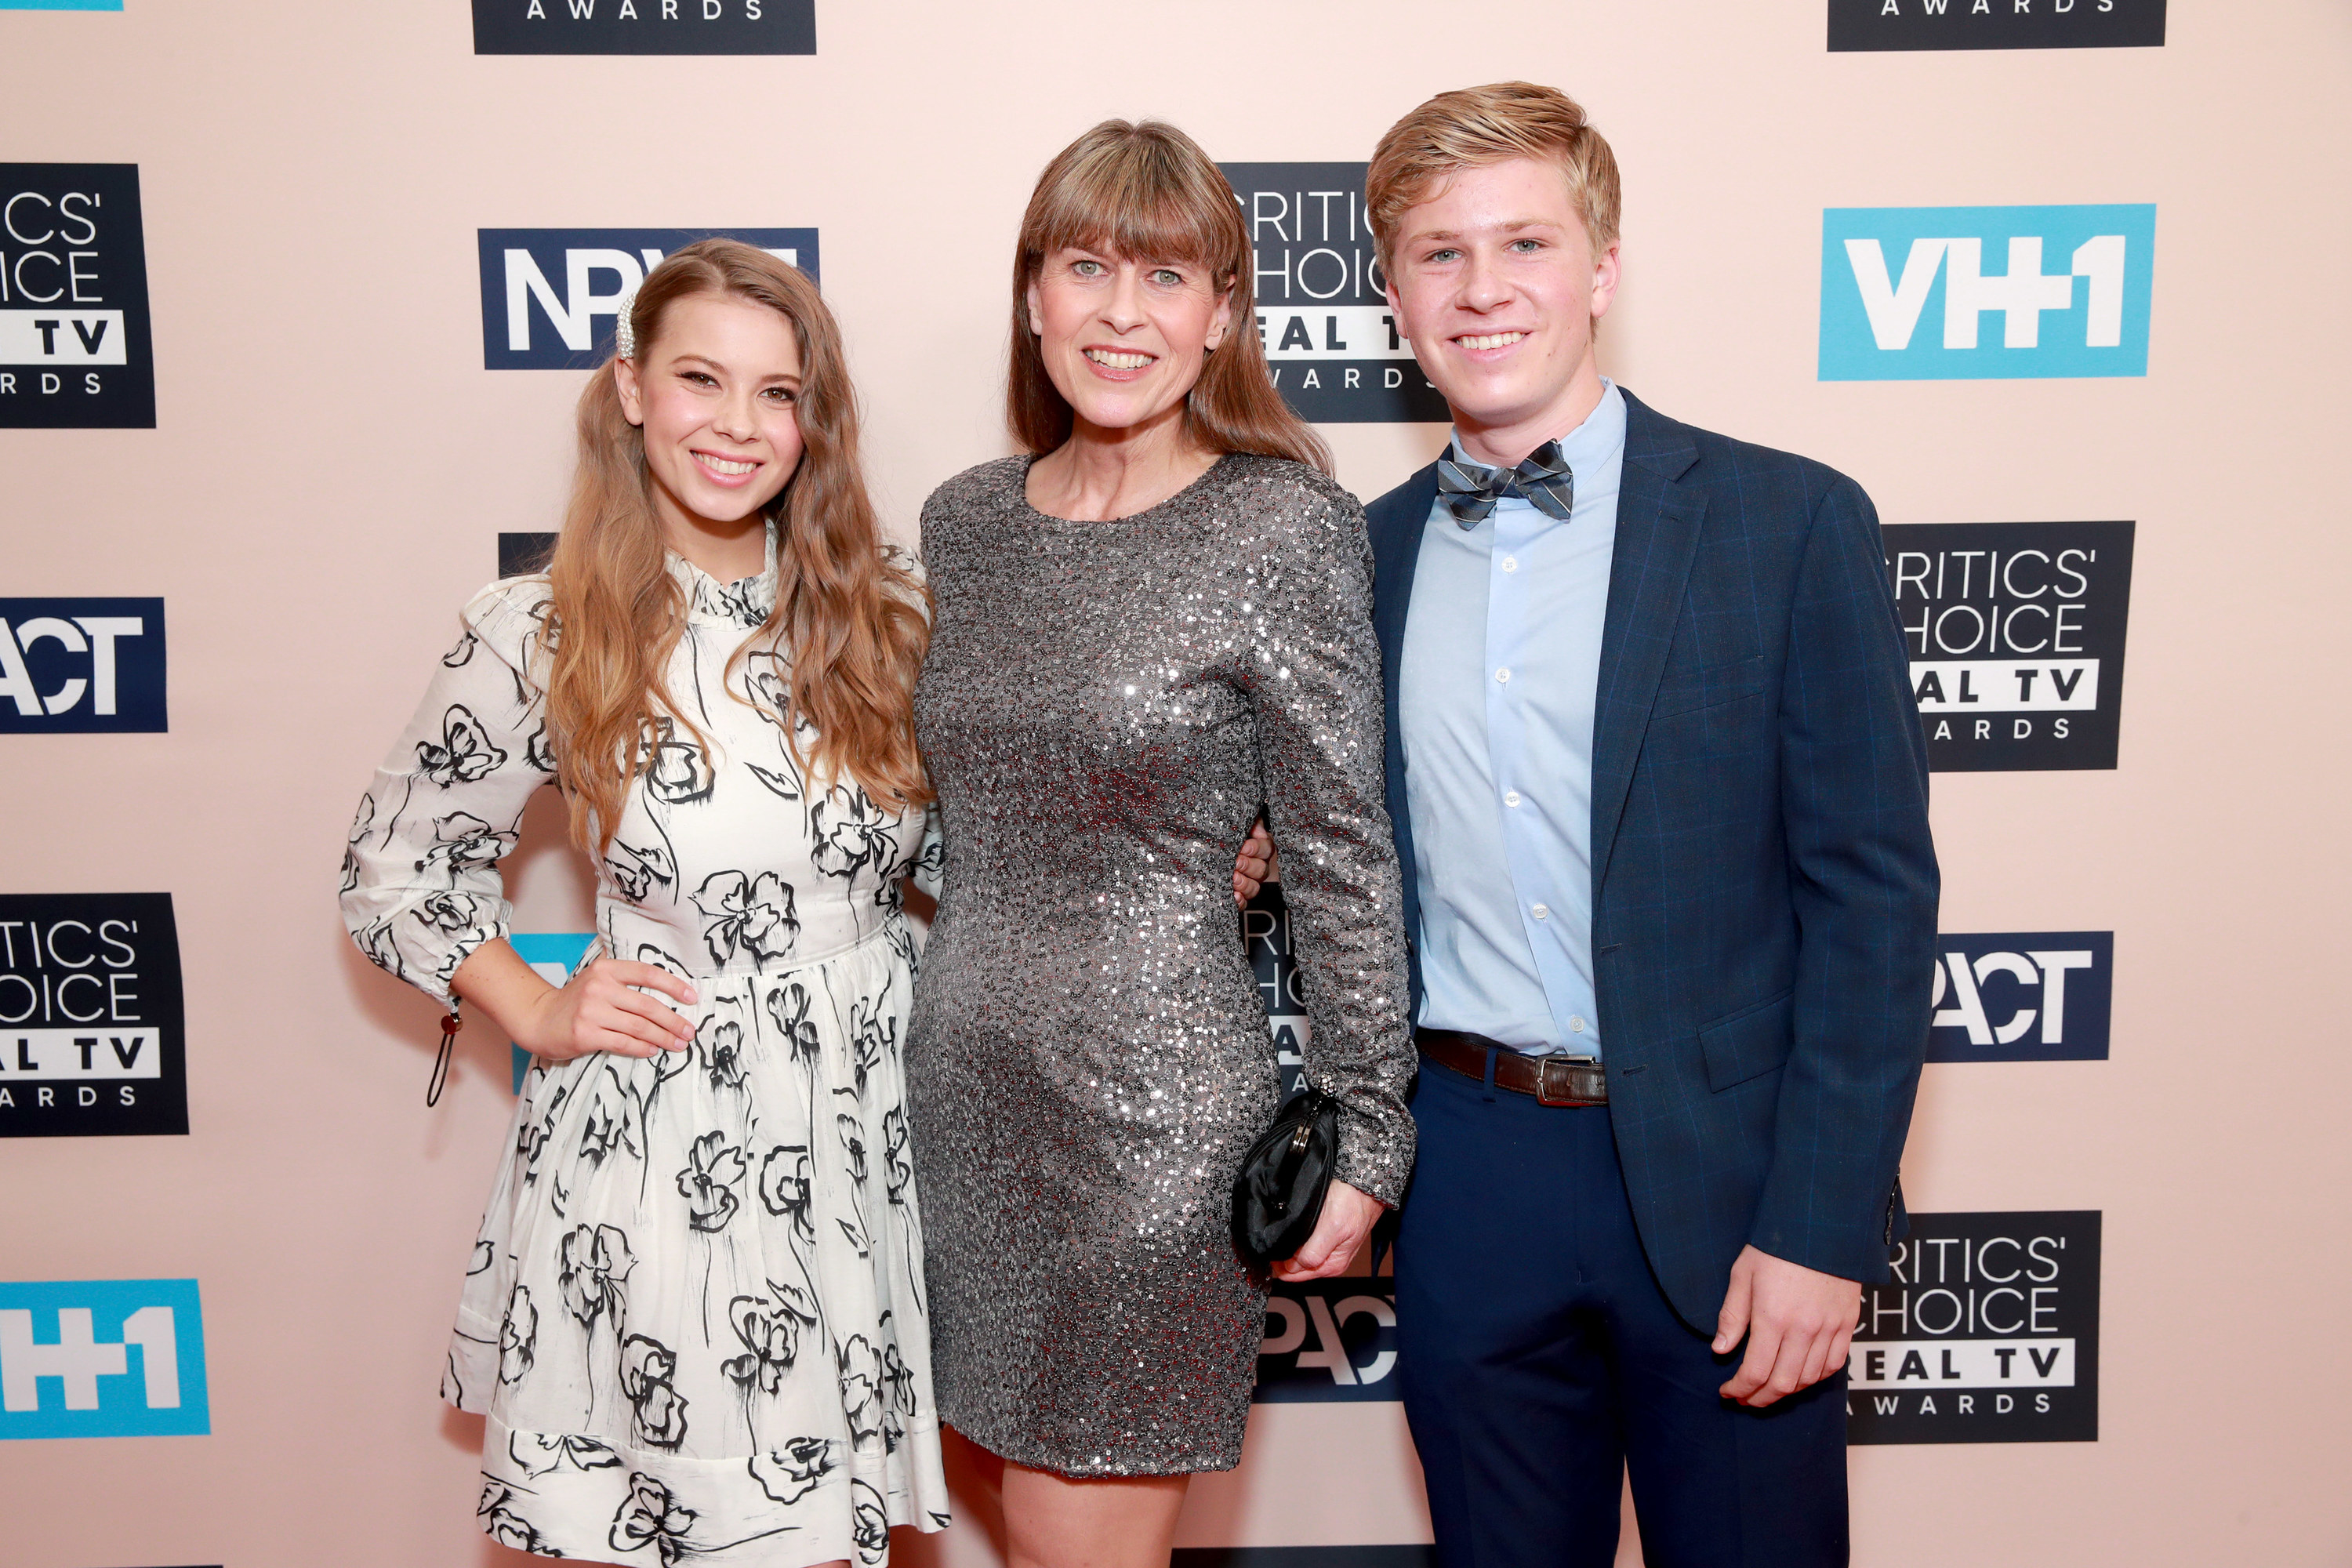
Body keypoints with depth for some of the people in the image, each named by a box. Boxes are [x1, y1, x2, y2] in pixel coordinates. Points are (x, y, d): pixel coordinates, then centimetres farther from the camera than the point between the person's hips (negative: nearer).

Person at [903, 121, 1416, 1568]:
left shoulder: (1288, 528, -10)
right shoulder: (965, 522, 6)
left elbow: (1344, 853, -8)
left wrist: (1366, 1137, -6)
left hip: (1159, 1110, -5)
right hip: (966, 1089, 5)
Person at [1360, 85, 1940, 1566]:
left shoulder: (1791, 523, -7)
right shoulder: (1369, 555, 5)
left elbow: (1875, 890, -9)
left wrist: (1823, 1225, -12)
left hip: (1724, 1178, -3)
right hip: (1466, 1177, 3)